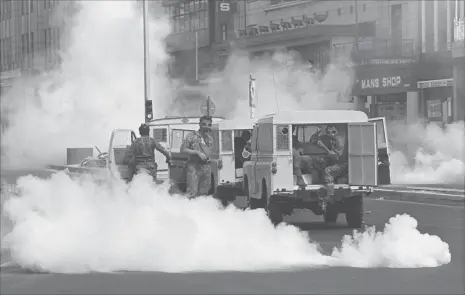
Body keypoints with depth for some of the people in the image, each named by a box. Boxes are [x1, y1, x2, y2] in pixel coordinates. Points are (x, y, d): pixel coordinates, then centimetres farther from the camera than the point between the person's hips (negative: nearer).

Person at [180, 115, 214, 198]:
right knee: (192, 192, -11)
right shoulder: (192, 135, -3)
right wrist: (197, 152, -15)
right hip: (194, 166, -5)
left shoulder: (210, 138, 13)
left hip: (206, 167, 5)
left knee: (203, 193, 8)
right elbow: (183, 149, -7)